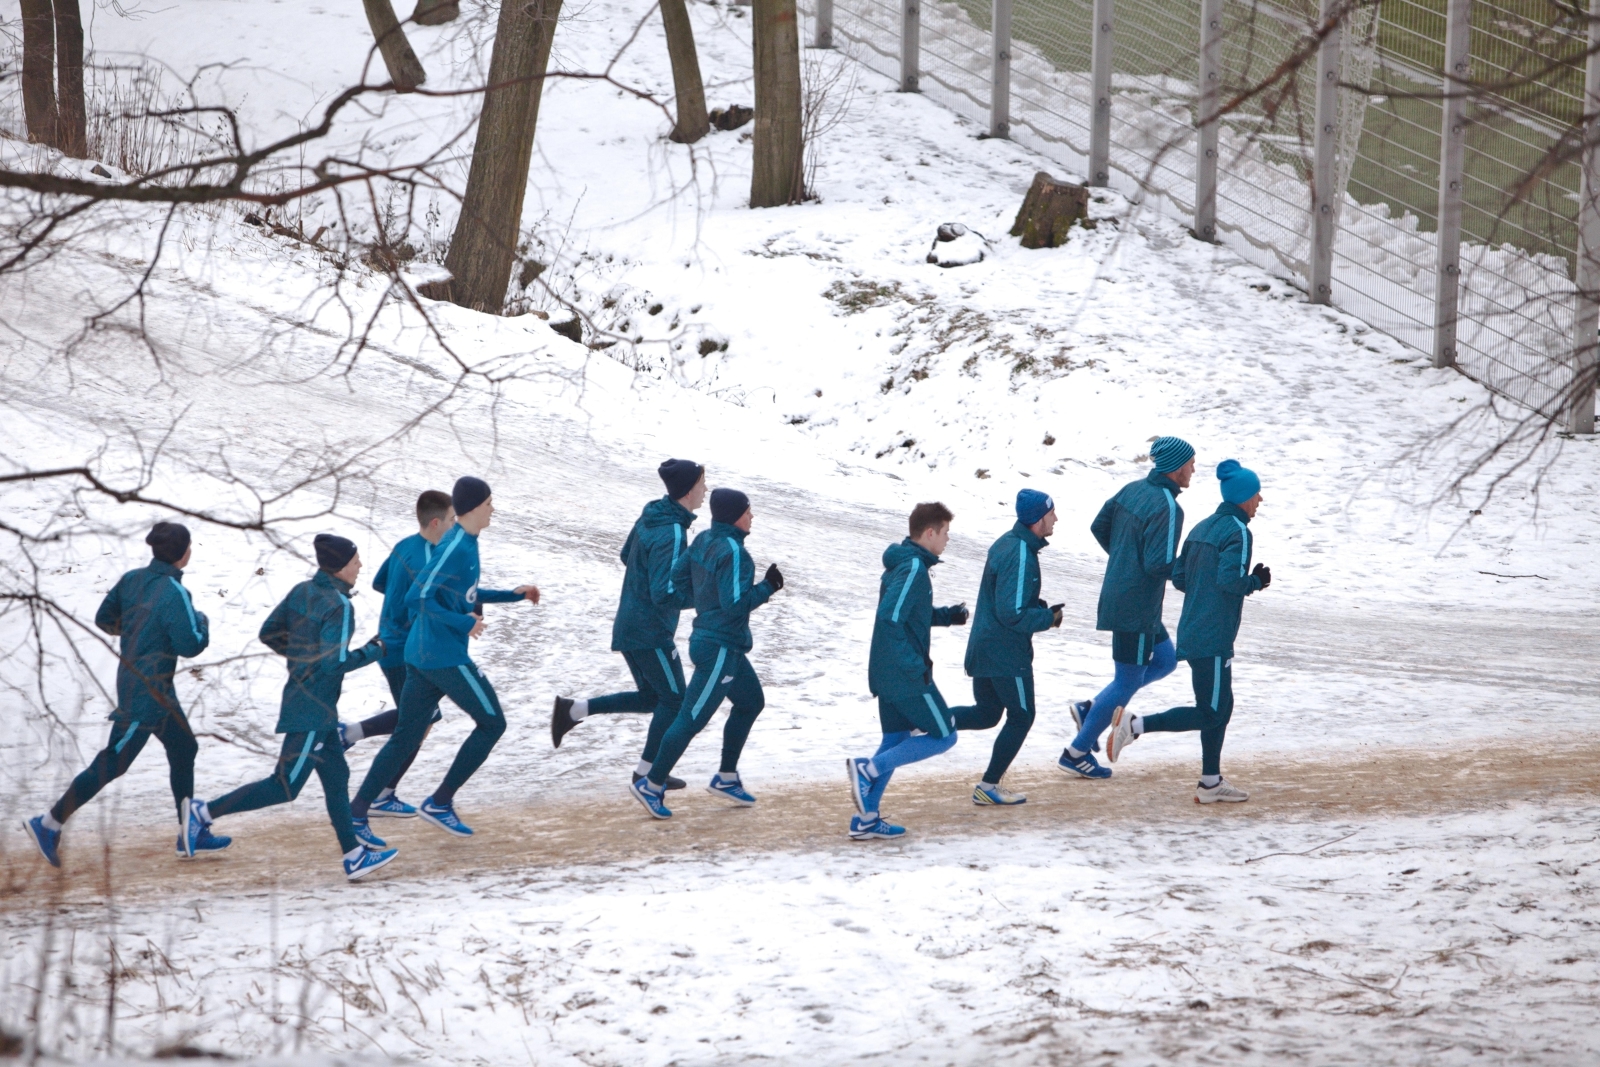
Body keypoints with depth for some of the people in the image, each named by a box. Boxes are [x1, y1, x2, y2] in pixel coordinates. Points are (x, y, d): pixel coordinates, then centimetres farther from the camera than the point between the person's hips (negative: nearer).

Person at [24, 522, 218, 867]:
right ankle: (49, 824, 3)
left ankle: (190, 838, 23)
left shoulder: (132, 579, 2)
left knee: (184, 748, 16)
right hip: (146, 690, -9)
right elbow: (190, 645, -22)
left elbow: (104, 619, 9)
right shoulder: (172, 593, -22)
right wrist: (201, 622, -2)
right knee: (113, 763, -2)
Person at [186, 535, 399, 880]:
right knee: (285, 786, -4)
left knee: (336, 777, 15)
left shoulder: (302, 592, 4)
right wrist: (372, 652, -12)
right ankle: (205, 812, -4)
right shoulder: (338, 606, -20)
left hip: (300, 695, 10)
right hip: (314, 709, -10)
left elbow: (268, 634, 10)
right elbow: (334, 663, -26)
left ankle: (354, 856, 20)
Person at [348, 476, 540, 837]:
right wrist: (464, 623, -20)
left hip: (421, 657, 9)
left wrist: (513, 595, 25)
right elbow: (417, 598, -23)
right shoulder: (455, 549, -17)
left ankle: (356, 813, 7)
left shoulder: (466, 544, 12)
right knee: (492, 723, 5)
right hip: (446, 657, -9)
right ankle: (439, 803, 7)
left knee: (406, 738, 10)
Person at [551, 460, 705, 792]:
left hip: (628, 624, 9)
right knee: (674, 700, 7)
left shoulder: (650, 517, 4)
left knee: (649, 697, 20)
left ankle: (572, 711, 13)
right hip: (651, 633, -9)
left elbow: (627, 555, 20)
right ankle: (647, 771, 15)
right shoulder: (672, 534, -23)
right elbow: (663, 594, -28)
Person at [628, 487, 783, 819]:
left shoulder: (703, 541, 4)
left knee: (751, 701, 23)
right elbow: (735, 605, -25)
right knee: (692, 719, -4)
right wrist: (767, 587, -14)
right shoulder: (732, 552, -22)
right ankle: (651, 785, 1)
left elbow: (677, 580, 7)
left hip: (708, 639, 10)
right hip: (720, 649, -10)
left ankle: (726, 778, 30)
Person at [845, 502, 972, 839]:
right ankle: (868, 770, -9)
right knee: (942, 737, 0)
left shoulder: (901, 563, 12)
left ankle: (865, 818, 12)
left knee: (896, 740, 14)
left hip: (887, 673, 10)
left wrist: (947, 616, 15)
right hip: (907, 676, -10)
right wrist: (915, 665, -24)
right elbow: (890, 619, -27)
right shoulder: (914, 568, -18)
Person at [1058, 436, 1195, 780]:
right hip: (1136, 608, -9)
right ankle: (1077, 752, 11)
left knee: (1165, 660, 22)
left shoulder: (1132, 490, 5)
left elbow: (1099, 527, 14)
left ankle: (1091, 709, 18)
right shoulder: (1167, 508, -21)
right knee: (1128, 681, 3)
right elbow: (1158, 564, -26)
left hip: (1117, 593, 9)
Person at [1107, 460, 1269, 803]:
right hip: (1212, 640, -10)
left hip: (1192, 632, 10)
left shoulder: (1203, 527, 14)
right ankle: (1135, 725, -10)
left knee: (1220, 706, 15)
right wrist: (1256, 582, -7)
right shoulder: (1238, 532, -13)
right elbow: (1230, 579, -25)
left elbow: (1178, 577, 13)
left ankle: (1211, 783, 17)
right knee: (1210, 713, -4)